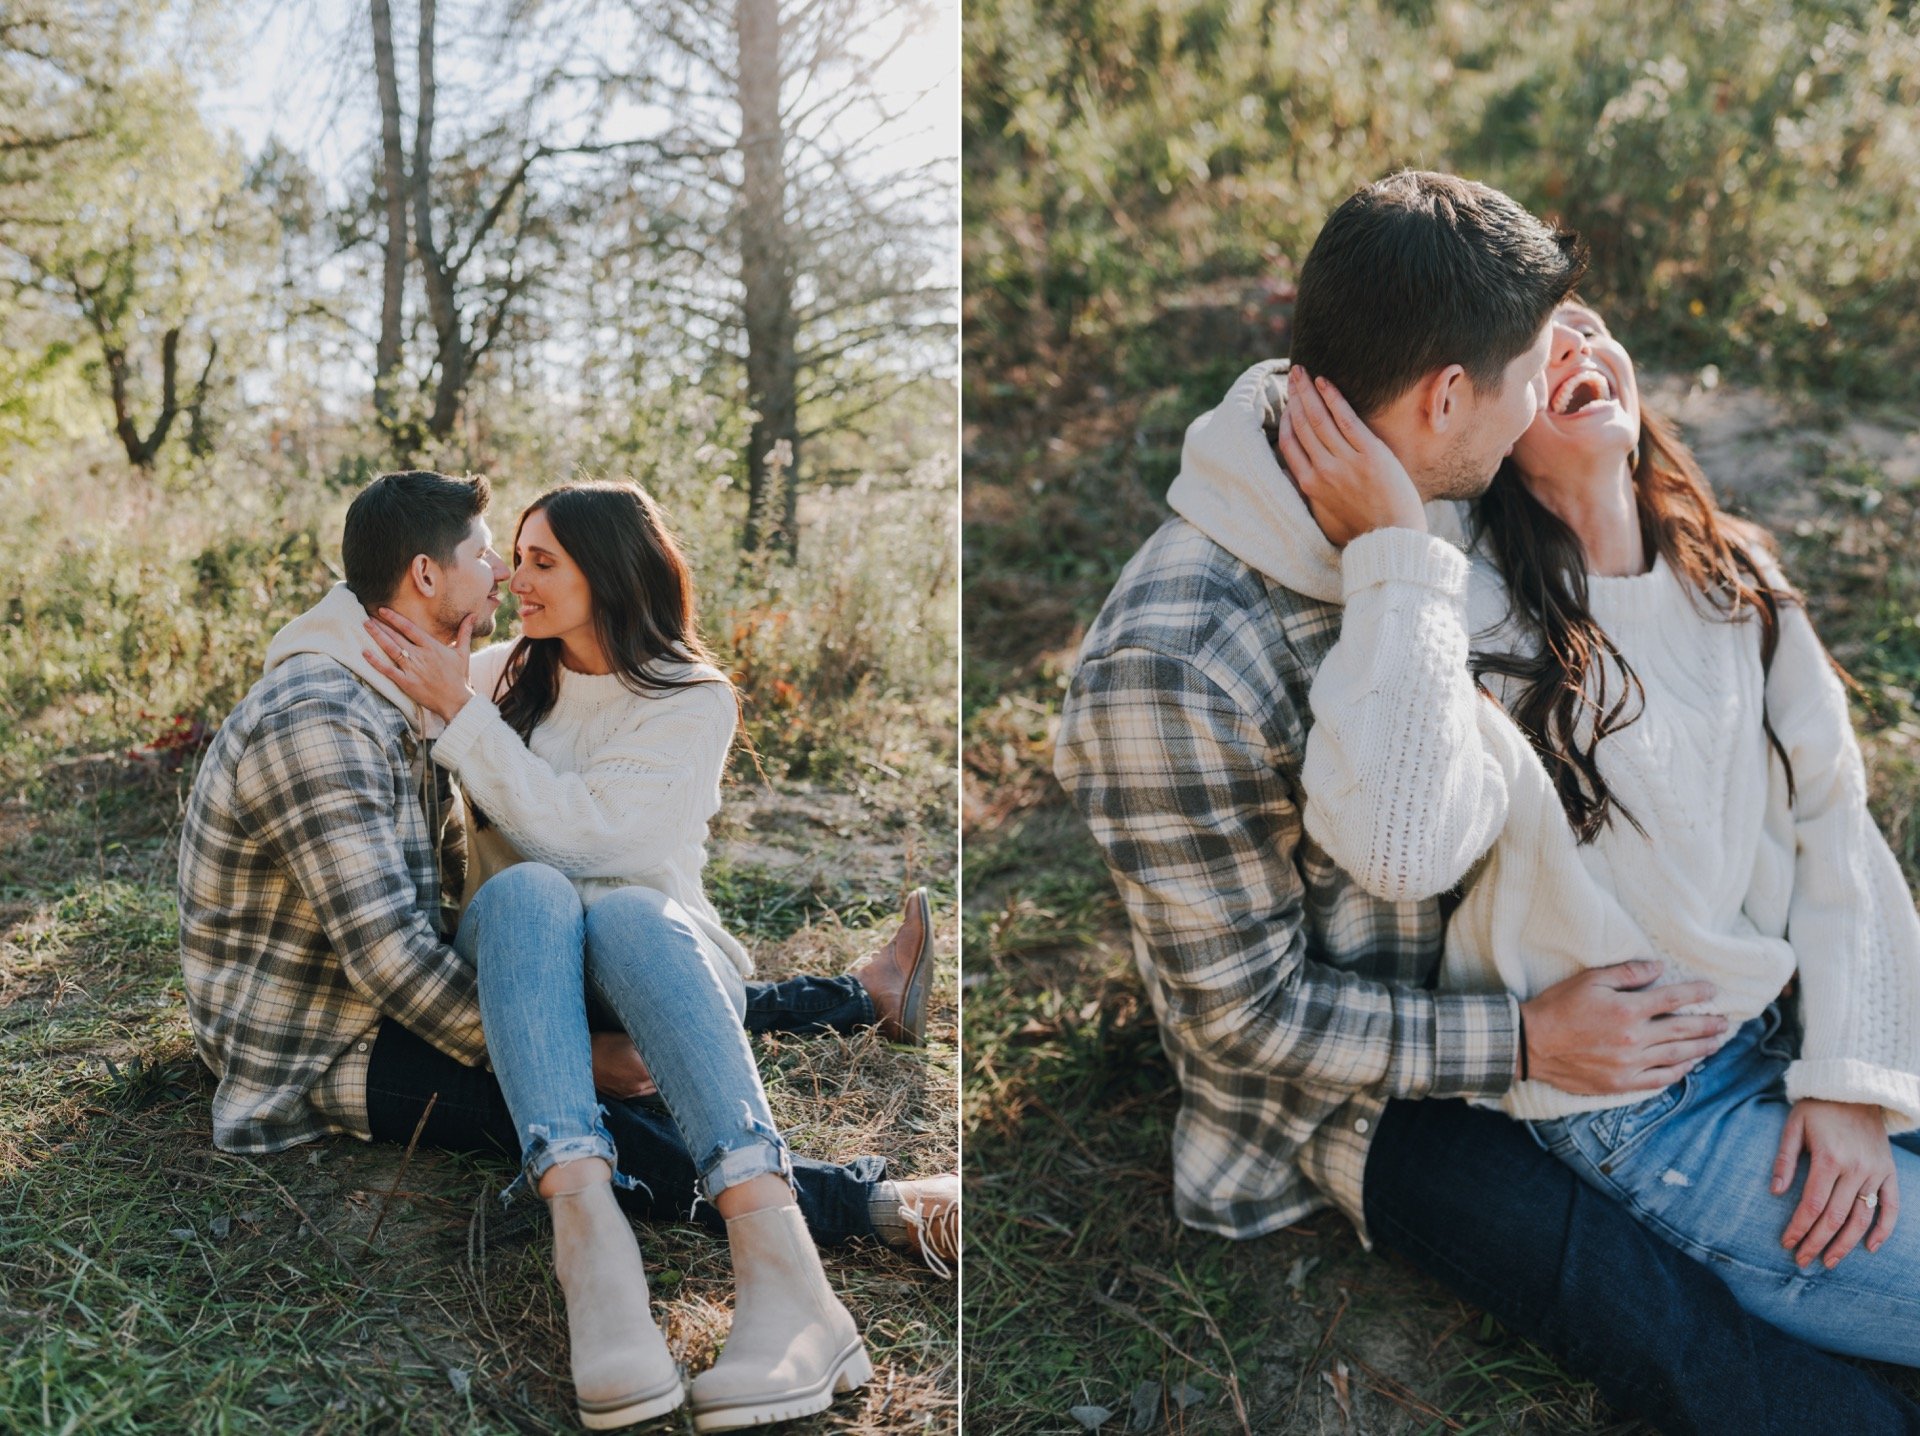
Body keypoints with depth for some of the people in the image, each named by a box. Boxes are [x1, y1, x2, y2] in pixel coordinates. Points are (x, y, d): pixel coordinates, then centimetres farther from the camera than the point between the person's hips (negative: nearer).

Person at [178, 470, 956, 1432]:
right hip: (311, 1051, -11)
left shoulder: (398, 694, 6)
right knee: (570, 1114, -27)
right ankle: (870, 1208, -30)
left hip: (382, 994, 11)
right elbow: (389, 954, -30)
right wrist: (560, 1054, -25)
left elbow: (460, 858, 10)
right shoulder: (318, 723, -27)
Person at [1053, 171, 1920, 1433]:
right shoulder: (1170, 671, -31)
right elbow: (1248, 1015, -20)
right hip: (1377, 1093, -7)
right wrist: (1528, 1039, -22)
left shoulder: (1433, 517, -9)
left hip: (1518, 970, 7)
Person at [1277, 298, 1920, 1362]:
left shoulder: (1737, 582, 3)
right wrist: (1394, 550, -35)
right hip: (1641, 1118, -6)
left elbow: (1831, 823, 5)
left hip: (1787, 1031, 7)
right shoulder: (1476, 623, -18)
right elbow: (1399, 848, -38)